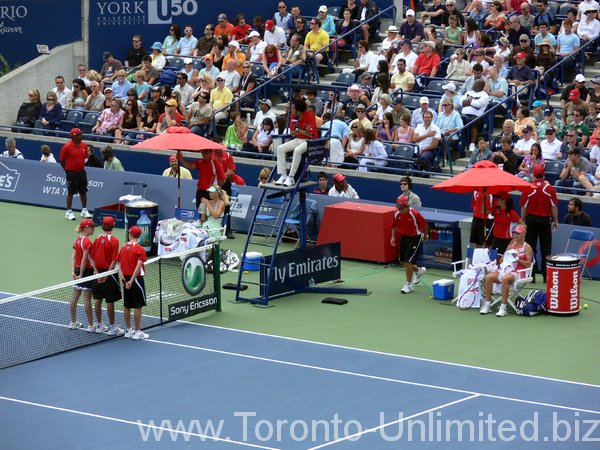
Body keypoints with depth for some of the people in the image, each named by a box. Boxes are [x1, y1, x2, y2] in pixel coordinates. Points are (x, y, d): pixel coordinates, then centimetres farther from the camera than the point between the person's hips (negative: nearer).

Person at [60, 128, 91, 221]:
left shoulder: (84, 145, 2)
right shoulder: (67, 147, -14)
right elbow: (61, 160, -6)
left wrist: (82, 166, 11)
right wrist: (68, 170, -1)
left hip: (81, 172, 5)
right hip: (71, 173, -5)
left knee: (83, 192, 11)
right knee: (70, 192, 2)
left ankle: (84, 211, 23)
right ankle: (69, 212, 11)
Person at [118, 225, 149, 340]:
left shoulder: (123, 248, 6)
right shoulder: (139, 249, -11)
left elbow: (120, 265, 1)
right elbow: (138, 266, -21)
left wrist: (122, 277, -7)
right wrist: (132, 281, -20)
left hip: (126, 279, 6)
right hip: (136, 279, -6)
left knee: (127, 306, 11)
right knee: (138, 306, -1)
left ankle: (129, 330, 19)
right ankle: (137, 332, 0)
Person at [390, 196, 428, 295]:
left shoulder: (415, 214, -26)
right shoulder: (396, 214, -11)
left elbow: (424, 224, -10)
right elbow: (394, 226, 8)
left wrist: (425, 235, 4)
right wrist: (393, 237, -4)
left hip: (415, 238, -6)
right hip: (404, 237, 6)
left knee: (408, 261, -12)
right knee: (402, 261, 13)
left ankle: (409, 285, 1)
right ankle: (419, 270, 41)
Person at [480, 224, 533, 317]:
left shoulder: (527, 247, 6)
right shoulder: (511, 245, 22)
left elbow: (528, 264, -2)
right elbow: (501, 260, 23)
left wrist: (518, 259, -12)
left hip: (517, 273, -6)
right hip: (505, 269, 6)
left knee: (505, 279, -39)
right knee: (489, 276, -21)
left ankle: (503, 307, -34)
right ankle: (487, 304, -16)